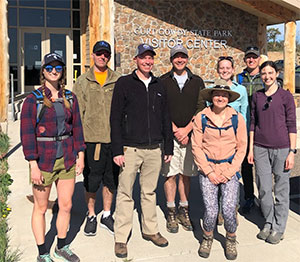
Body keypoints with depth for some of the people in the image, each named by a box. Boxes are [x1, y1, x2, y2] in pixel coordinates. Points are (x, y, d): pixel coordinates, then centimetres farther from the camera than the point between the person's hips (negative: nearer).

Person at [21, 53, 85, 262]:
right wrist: (34, 166, -14)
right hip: (43, 160, -4)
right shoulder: (33, 99, -7)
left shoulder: (70, 98, 5)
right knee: (41, 208, 8)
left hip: (67, 160, 4)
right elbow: (27, 133, -10)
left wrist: (80, 155, 6)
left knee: (66, 205, 12)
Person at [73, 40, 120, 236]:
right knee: (92, 180, 7)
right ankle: (91, 216, 26)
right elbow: (78, 112, 3)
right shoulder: (82, 82, 5)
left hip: (114, 138, 2)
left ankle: (107, 215, 29)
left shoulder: (118, 80, 7)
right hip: (91, 139, -1)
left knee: (111, 179, 12)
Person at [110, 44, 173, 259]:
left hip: (154, 149, 4)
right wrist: (117, 150, -10)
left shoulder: (159, 85, 12)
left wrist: (169, 146, 13)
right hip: (130, 149, -4)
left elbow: (165, 118, 16)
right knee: (125, 193, 1)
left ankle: (150, 230, 28)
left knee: (150, 192, 14)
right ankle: (121, 238, 11)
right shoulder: (124, 83, -1)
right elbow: (116, 118, -5)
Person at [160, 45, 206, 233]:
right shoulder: (163, 81, 3)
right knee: (170, 174, 1)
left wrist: (186, 130, -7)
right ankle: (171, 213, 12)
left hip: (190, 134, 2)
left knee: (186, 174, 7)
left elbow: (201, 109, 4)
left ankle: (184, 211, 19)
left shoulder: (197, 82, 9)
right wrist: (175, 130, -8)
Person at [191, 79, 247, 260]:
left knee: (229, 209, -10)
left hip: (230, 169, 1)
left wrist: (228, 173, -4)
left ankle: (231, 239, 21)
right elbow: (196, 146, 0)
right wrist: (209, 171, -6)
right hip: (207, 169, 0)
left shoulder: (237, 118, 1)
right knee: (211, 211, -9)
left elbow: (241, 148, 3)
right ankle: (207, 238, 23)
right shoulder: (201, 118, -1)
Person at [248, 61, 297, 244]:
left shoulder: (286, 96, -1)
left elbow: (291, 125, -1)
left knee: (281, 188, 4)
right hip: (260, 148, 3)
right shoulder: (257, 96, 9)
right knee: (264, 189, 6)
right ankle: (268, 223, 23)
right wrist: (251, 149, 9)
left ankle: (279, 228, 18)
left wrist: (292, 151, -6)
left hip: (281, 148, -3)